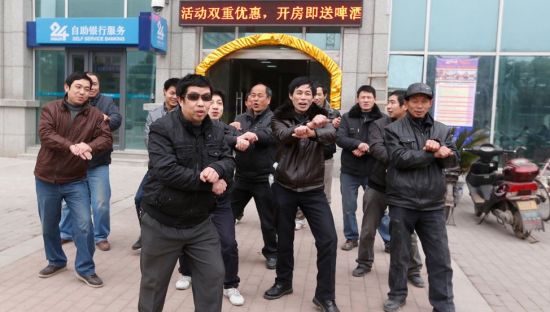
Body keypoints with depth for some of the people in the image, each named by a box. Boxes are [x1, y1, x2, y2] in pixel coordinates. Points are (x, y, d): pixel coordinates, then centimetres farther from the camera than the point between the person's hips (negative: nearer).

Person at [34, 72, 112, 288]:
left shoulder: (95, 115, -2)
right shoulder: (50, 109, -3)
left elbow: (106, 138, -13)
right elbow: (45, 134, -19)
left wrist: (89, 146, -34)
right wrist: (71, 146, -35)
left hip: (76, 181, -1)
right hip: (46, 179, 1)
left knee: (84, 224, -6)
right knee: (48, 225, 14)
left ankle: (85, 269, 8)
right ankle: (56, 261, 36)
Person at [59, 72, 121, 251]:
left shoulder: (107, 102, 1)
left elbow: (117, 119, -14)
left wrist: (107, 120, -36)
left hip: (98, 163, -1)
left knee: (101, 203, 1)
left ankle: (101, 236, 19)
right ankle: (66, 232, 35)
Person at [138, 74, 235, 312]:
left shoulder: (216, 131, 4)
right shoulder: (162, 129, -16)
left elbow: (229, 161, -1)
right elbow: (167, 171, -26)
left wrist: (217, 169, -25)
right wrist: (208, 182, -21)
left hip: (201, 223, 5)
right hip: (162, 224, -4)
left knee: (213, 276, 11)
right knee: (154, 282, 14)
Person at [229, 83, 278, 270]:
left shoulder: (274, 119, -2)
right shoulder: (241, 118, 9)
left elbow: (269, 135, -23)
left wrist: (253, 135, -44)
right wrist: (237, 139, -34)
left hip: (264, 178, -3)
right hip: (241, 176, 4)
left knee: (268, 220, 8)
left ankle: (271, 253, 28)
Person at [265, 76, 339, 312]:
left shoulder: (320, 117, 1)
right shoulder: (280, 118, -1)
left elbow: (332, 135, -21)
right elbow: (284, 135, -24)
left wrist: (311, 132, -44)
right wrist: (310, 125, -42)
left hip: (313, 189, 0)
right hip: (284, 188, 0)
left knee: (328, 239, -7)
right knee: (284, 238, 12)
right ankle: (283, 282, 34)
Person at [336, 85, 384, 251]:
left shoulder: (382, 119, -2)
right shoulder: (347, 118, 3)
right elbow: (339, 138, -9)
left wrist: (365, 150, -20)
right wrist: (358, 144, -24)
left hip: (372, 172, -2)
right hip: (349, 171, 2)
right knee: (348, 208, 10)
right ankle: (351, 238, 26)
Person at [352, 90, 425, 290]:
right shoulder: (378, 125, -2)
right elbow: (376, 148, -17)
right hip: (377, 186, 1)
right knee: (368, 229, 11)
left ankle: (413, 270, 24)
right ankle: (364, 263, 31)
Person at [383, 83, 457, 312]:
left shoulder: (442, 130, 11)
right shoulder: (393, 129, -1)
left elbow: (453, 160, 3)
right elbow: (400, 158, -14)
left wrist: (439, 150, -17)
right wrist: (434, 154, -12)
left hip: (433, 204, 3)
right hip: (402, 202, -2)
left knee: (440, 258, 6)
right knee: (400, 254, 11)